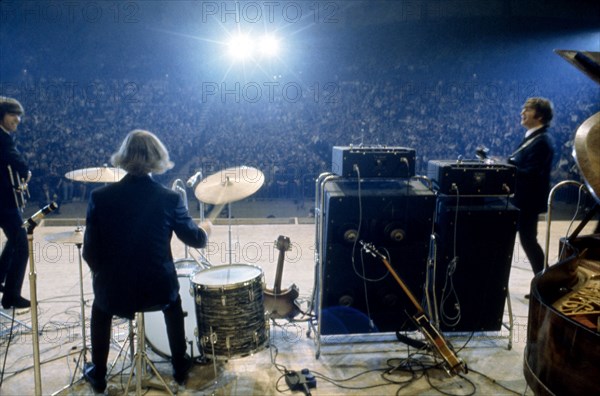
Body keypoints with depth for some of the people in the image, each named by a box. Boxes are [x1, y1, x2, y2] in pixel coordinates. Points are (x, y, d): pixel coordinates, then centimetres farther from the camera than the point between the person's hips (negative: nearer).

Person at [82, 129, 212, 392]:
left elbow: (90, 253, -5)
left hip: (114, 293, 1)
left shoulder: (100, 197, -11)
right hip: (158, 291, 0)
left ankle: (98, 374, 42)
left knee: (99, 307, 36)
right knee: (172, 300, 35)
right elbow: (196, 240, 2)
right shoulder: (170, 199, -11)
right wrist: (205, 229, 26)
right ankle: (180, 366, 40)